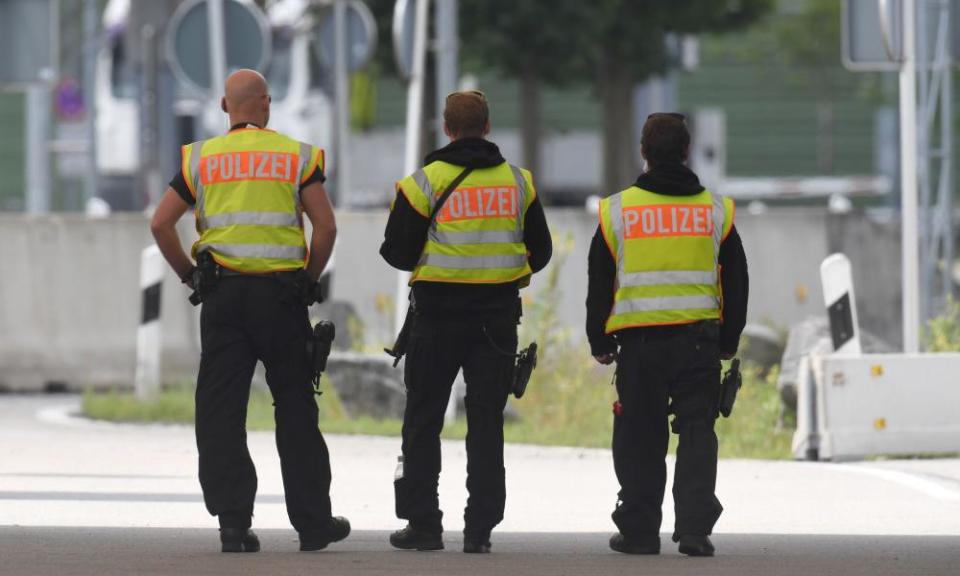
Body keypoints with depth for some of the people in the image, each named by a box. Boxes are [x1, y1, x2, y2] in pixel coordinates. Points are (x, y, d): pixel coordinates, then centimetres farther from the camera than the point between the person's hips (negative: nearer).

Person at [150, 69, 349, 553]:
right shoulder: (297, 156, 3)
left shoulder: (202, 158, 6)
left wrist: (188, 275, 9)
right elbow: (326, 226, -5)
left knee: (220, 410, 3)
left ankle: (233, 522, -6)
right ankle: (313, 522, 12)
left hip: (222, 295, 0)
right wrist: (308, 279, 7)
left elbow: (160, 223, -1)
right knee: (295, 409, 9)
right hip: (281, 294, 0)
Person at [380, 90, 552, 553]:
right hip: (498, 317, 2)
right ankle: (480, 528, 3)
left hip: (438, 312, -2)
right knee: (486, 422, 7)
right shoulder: (517, 182, 3)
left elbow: (398, 253, -7)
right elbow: (540, 251, 9)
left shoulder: (426, 181, -8)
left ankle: (422, 523, 5)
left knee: (423, 420, 7)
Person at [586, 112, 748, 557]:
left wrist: (600, 342, 14)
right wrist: (728, 341, 19)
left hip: (639, 342, -1)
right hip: (699, 338, 1)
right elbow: (736, 283, 10)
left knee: (640, 440, 7)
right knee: (697, 435, 4)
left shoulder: (618, 210, 1)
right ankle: (694, 527, -5)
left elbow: (599, 284, 4)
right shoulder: (715, 210, 4)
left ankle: (639, 531, 9)